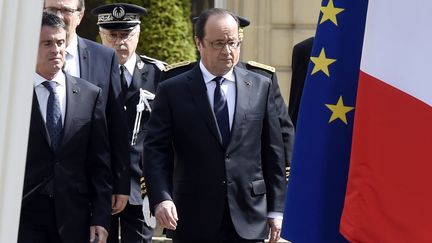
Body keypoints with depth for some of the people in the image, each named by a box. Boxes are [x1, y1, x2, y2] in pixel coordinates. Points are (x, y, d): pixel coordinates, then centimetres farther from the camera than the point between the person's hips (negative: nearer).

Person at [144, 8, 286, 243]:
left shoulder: (260, 86, 7)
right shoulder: (172, 91, 0)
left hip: (248, 219, 1)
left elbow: (272, 152, 8)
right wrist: (161, 198, -18)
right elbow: (156, 151, -3)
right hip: (194, 221, -1)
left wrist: (276, 208, 6)